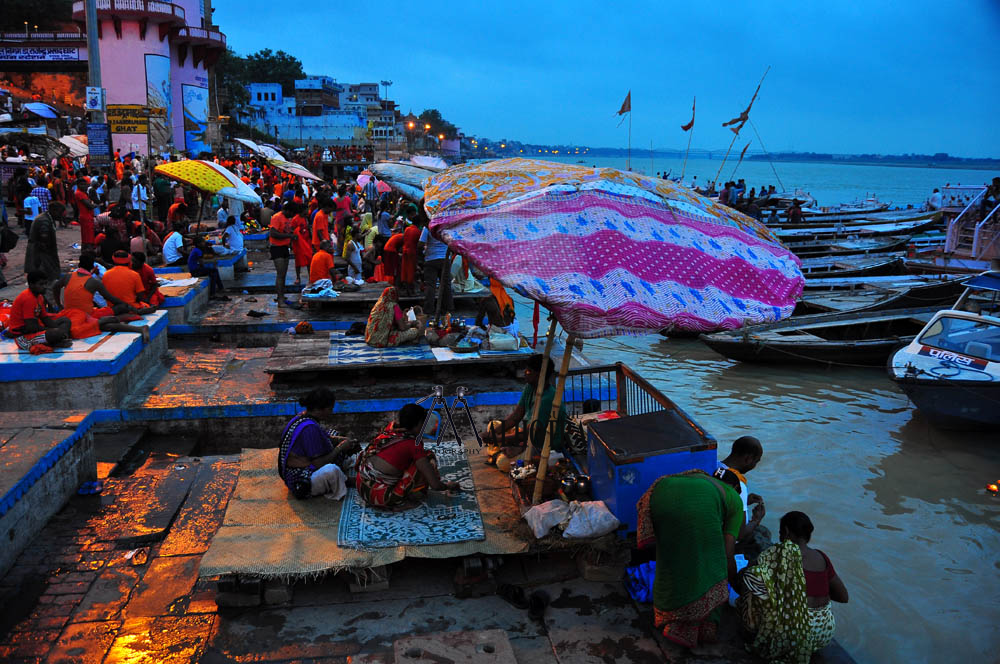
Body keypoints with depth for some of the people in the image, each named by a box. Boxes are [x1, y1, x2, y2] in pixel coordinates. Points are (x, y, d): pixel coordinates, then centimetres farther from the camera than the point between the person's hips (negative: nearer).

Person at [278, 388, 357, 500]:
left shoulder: (303, 417, 4)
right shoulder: (310, 428, -27)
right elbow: (319, 463, -25)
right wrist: (340, 447, -13)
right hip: (302, 483, -11)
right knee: (331, 470, -38)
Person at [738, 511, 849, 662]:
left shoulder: (784, 551, -10)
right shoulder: (821, 557, 5)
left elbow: (749, 573, -13)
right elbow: (843, 596, 13)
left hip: (792, 631, -6)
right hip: (825, 632, 7)